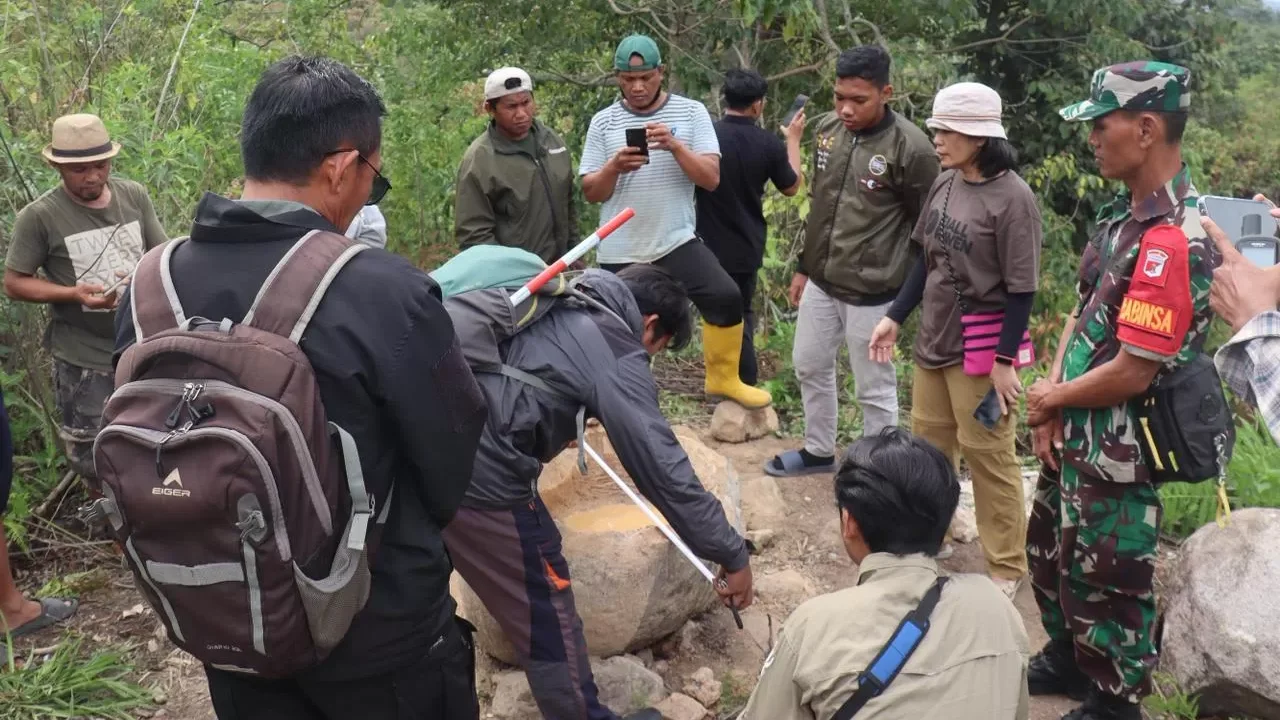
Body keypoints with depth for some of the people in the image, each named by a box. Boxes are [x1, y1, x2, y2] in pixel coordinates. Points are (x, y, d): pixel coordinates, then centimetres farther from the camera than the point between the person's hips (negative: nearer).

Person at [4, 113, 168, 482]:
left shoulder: (134, 195, -2)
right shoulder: (39, 216, -12)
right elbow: (14, 283, -7)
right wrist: (73, 294, -22)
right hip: (84, 360, -3)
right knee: (95, 461, 11)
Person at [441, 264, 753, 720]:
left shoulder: (555, 305, 20)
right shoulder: (617, 357, -6)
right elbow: (664, 470, -10)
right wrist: (732, 555, -1)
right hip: (482, 476, -9)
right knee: (547, 620, 8)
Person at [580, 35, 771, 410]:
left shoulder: (691, 112, 0)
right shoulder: (603, 122, 3)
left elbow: (711, 178, -7)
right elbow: (590, 193, 2)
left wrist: (675, 145, -21)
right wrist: (614, 167, -18)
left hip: (677, 240, -1)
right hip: (620, 251, 1)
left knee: (726, 296, -19)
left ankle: (723, 380, 1)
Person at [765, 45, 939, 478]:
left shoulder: (911, 147, -18)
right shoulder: (827, 128, 2)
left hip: (870, 291, -7)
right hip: (821, 281, 7)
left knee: (874, 388, 4)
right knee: (809, 365, 21)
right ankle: (819, 451, 42)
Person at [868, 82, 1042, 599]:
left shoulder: (1012, 198, -19)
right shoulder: (945, 183, 1)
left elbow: (1021, 290, -16)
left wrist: (1005, 360, -16)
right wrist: (895, 318, 9)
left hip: (982, 347, -7)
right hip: (934, 337, 7)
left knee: (988, 455, 4)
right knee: (929, 443, 19)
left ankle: (1006, 568, 20)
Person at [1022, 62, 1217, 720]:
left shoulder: (1176, 241, -27)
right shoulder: (1121, 215, 3)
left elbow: (1131, 373, -26)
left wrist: (1052, 399, -9)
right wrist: (1050, 406, -2)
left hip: (1117, 451, -9)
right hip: (1074, 435, 9)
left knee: (1105, 581, 9)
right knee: (1049, 551, 26)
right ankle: (1066, 661, 48)